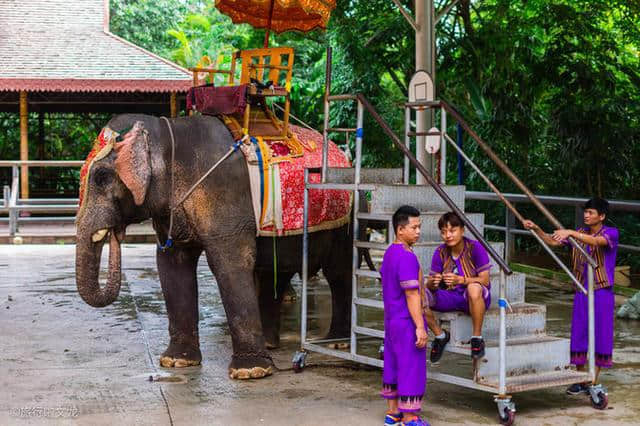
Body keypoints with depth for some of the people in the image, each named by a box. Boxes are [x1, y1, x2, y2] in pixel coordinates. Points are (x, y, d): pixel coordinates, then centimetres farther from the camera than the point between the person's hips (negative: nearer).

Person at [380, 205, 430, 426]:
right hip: (407, 322, -10)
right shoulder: (406, 257, -21)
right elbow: (411, 294, -23)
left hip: (391, 319, 10)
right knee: (411, 367, -2)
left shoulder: (389, 253, 10)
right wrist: (420, 327, -22)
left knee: (393, 364, 15)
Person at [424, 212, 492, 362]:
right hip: (450, 298, 4)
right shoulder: (440, 252, -2)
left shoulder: (475, 248, -13)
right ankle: (440, 335, 3)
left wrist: (460, 280, -34)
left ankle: (477, 338, -21)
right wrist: (432, 283, -29)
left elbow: (484, 280, -17)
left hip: (474, 299, -4)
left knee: (474, 288, -41)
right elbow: (430, 284, -3)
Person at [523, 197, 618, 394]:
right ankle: (580, 381, 15)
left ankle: (594, 382, 9)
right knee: (578, 335, 5)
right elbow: (553, 241, 5)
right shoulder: (580, 233, 10)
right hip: (581, 291, 5)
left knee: (600, 336, 0)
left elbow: (596, 241, -28)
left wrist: (570, 233, -41)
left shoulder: (611, 233, -7)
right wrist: (536, 229, -12)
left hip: (602, 292, -5)